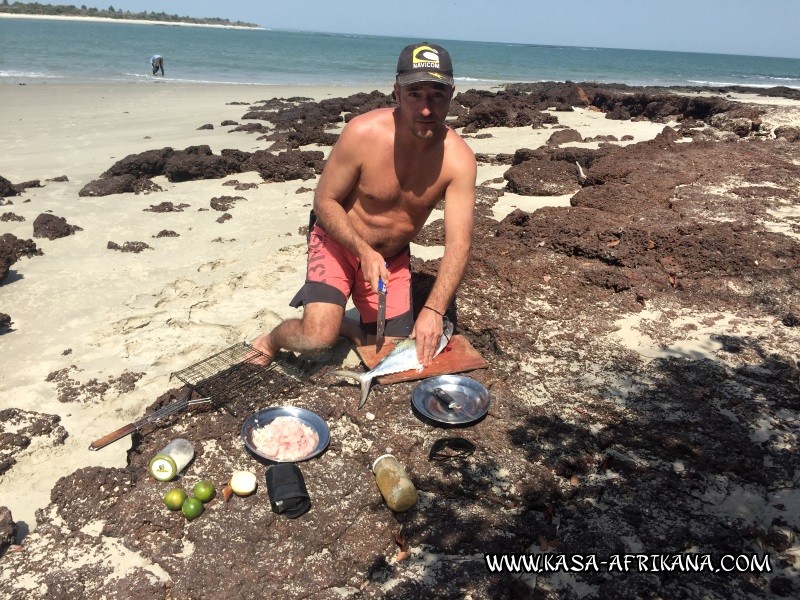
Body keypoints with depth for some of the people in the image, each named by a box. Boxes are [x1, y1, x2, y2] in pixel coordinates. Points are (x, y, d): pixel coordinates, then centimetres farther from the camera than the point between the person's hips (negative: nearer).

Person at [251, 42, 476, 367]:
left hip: (393, 257, 3)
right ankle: (271, 341, 12)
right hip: (339, 241, -3)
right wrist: (364, 252, -27)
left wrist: (433, 310, -34)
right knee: (318, 338, -23)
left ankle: (345, 325, 36)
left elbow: (458, 243, -23)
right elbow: (324, 201, -15)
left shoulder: (459, 159, -22)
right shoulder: (363, 133, -27)